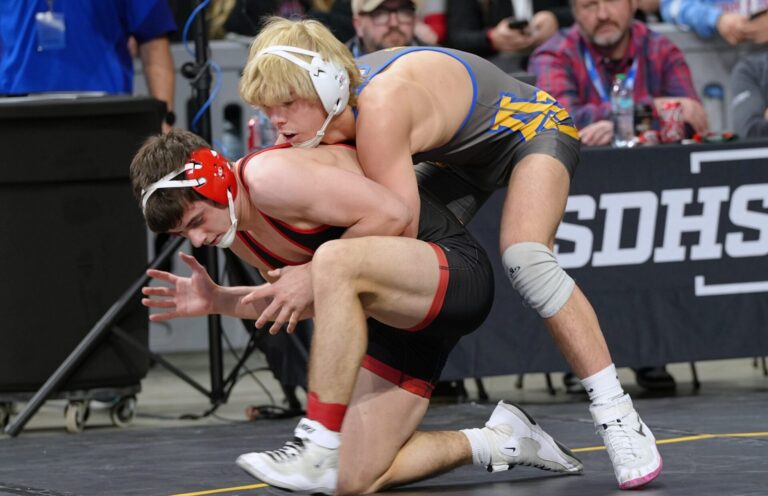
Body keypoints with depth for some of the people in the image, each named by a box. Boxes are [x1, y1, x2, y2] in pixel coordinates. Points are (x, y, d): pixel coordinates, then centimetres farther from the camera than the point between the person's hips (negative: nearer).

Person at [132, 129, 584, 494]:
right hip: (401, 318, 10)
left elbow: (391, 215, -24)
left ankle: (320, 447, -34)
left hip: (457, 271, -10)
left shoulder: (267, 178, -21)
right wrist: (219, 301, 6)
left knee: (334, 261, -40)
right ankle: (498, 441, 21)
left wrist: (313, 277, -19)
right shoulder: (236, 232, 8)